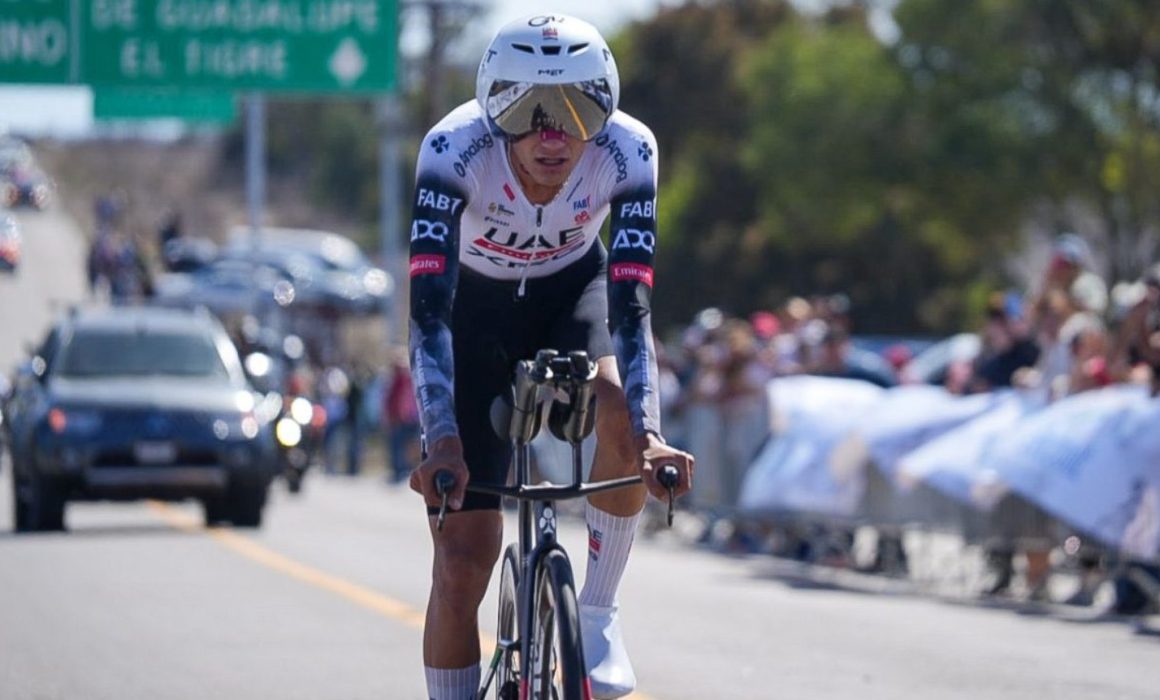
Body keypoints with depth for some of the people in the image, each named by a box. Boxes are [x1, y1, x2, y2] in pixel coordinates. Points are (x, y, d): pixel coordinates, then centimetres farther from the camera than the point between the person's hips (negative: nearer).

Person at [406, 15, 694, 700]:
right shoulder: (455, 148, -33)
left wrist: (648, 435, -45)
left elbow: (630, 307, -32)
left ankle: (598, 613, -13)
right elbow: (429, 309, -38)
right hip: (477, 304, -1)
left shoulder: (628, 150, -29)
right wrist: (442, 439, -50)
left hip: (574, 289, 1)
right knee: (463, 557, -10)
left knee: (620, 410, -34)